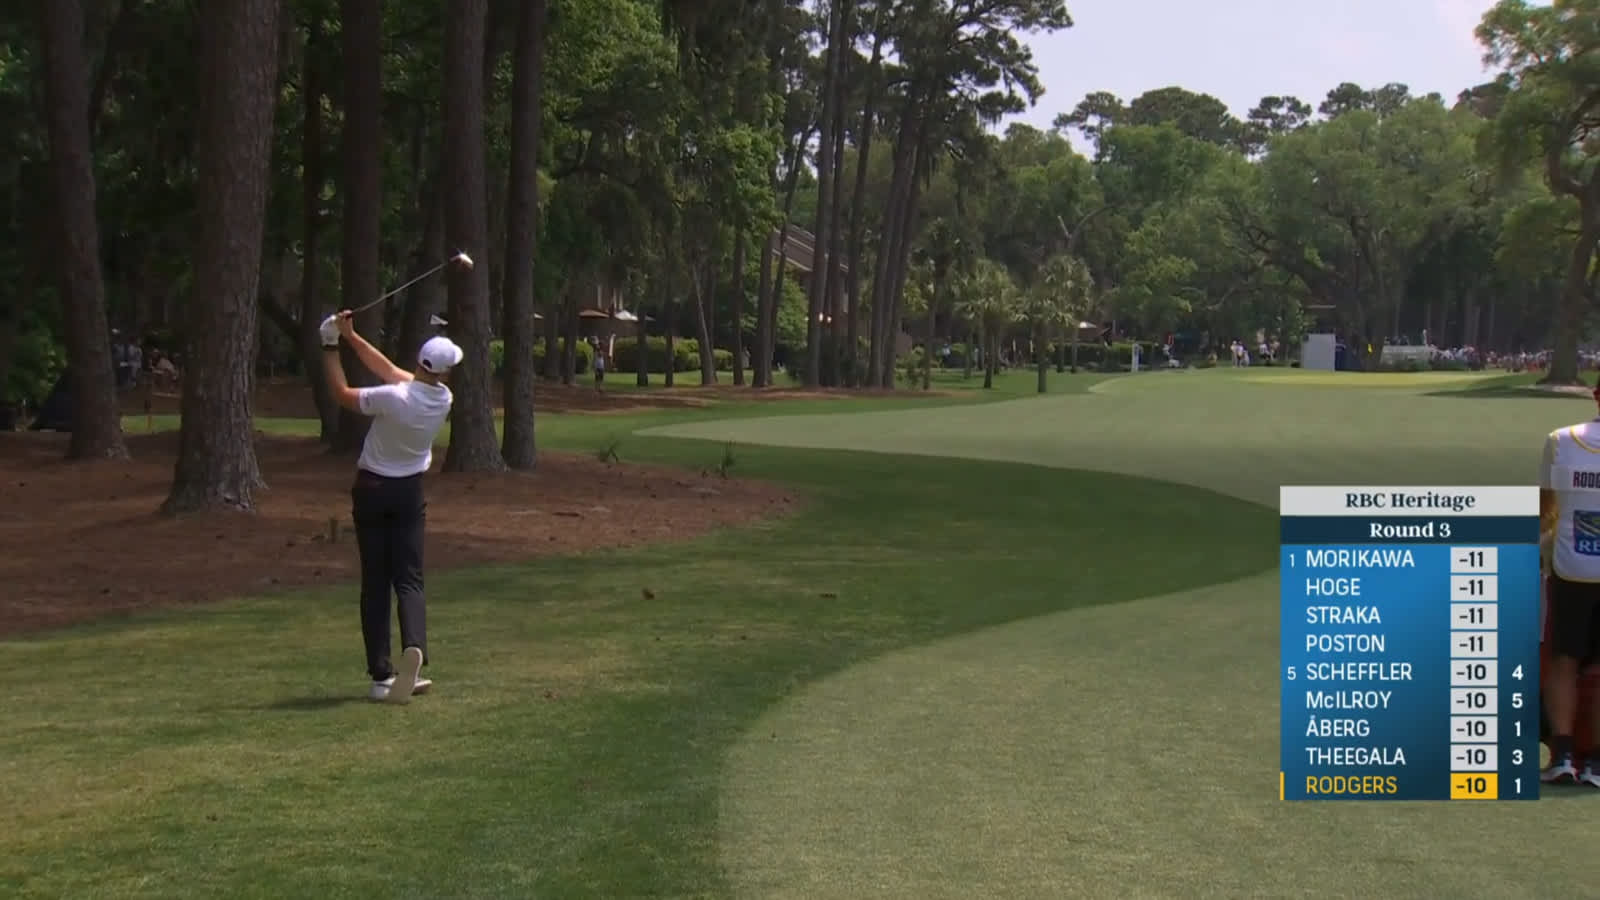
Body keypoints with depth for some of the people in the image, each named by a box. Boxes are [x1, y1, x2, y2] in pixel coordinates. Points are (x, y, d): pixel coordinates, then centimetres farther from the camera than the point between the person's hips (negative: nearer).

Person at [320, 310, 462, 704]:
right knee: (409, 580, 4)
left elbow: (342, 394, -7)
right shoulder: (444, 400, -8)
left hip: (372, 490, -3)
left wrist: (331, 346, 2)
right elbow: (391, 370, 3)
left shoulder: (394, 398, -23)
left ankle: (381, 674, -2)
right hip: (409, 492, 3)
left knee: (375, 584, 3)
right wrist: (352, 337, 4)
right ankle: (414, 650, -24)